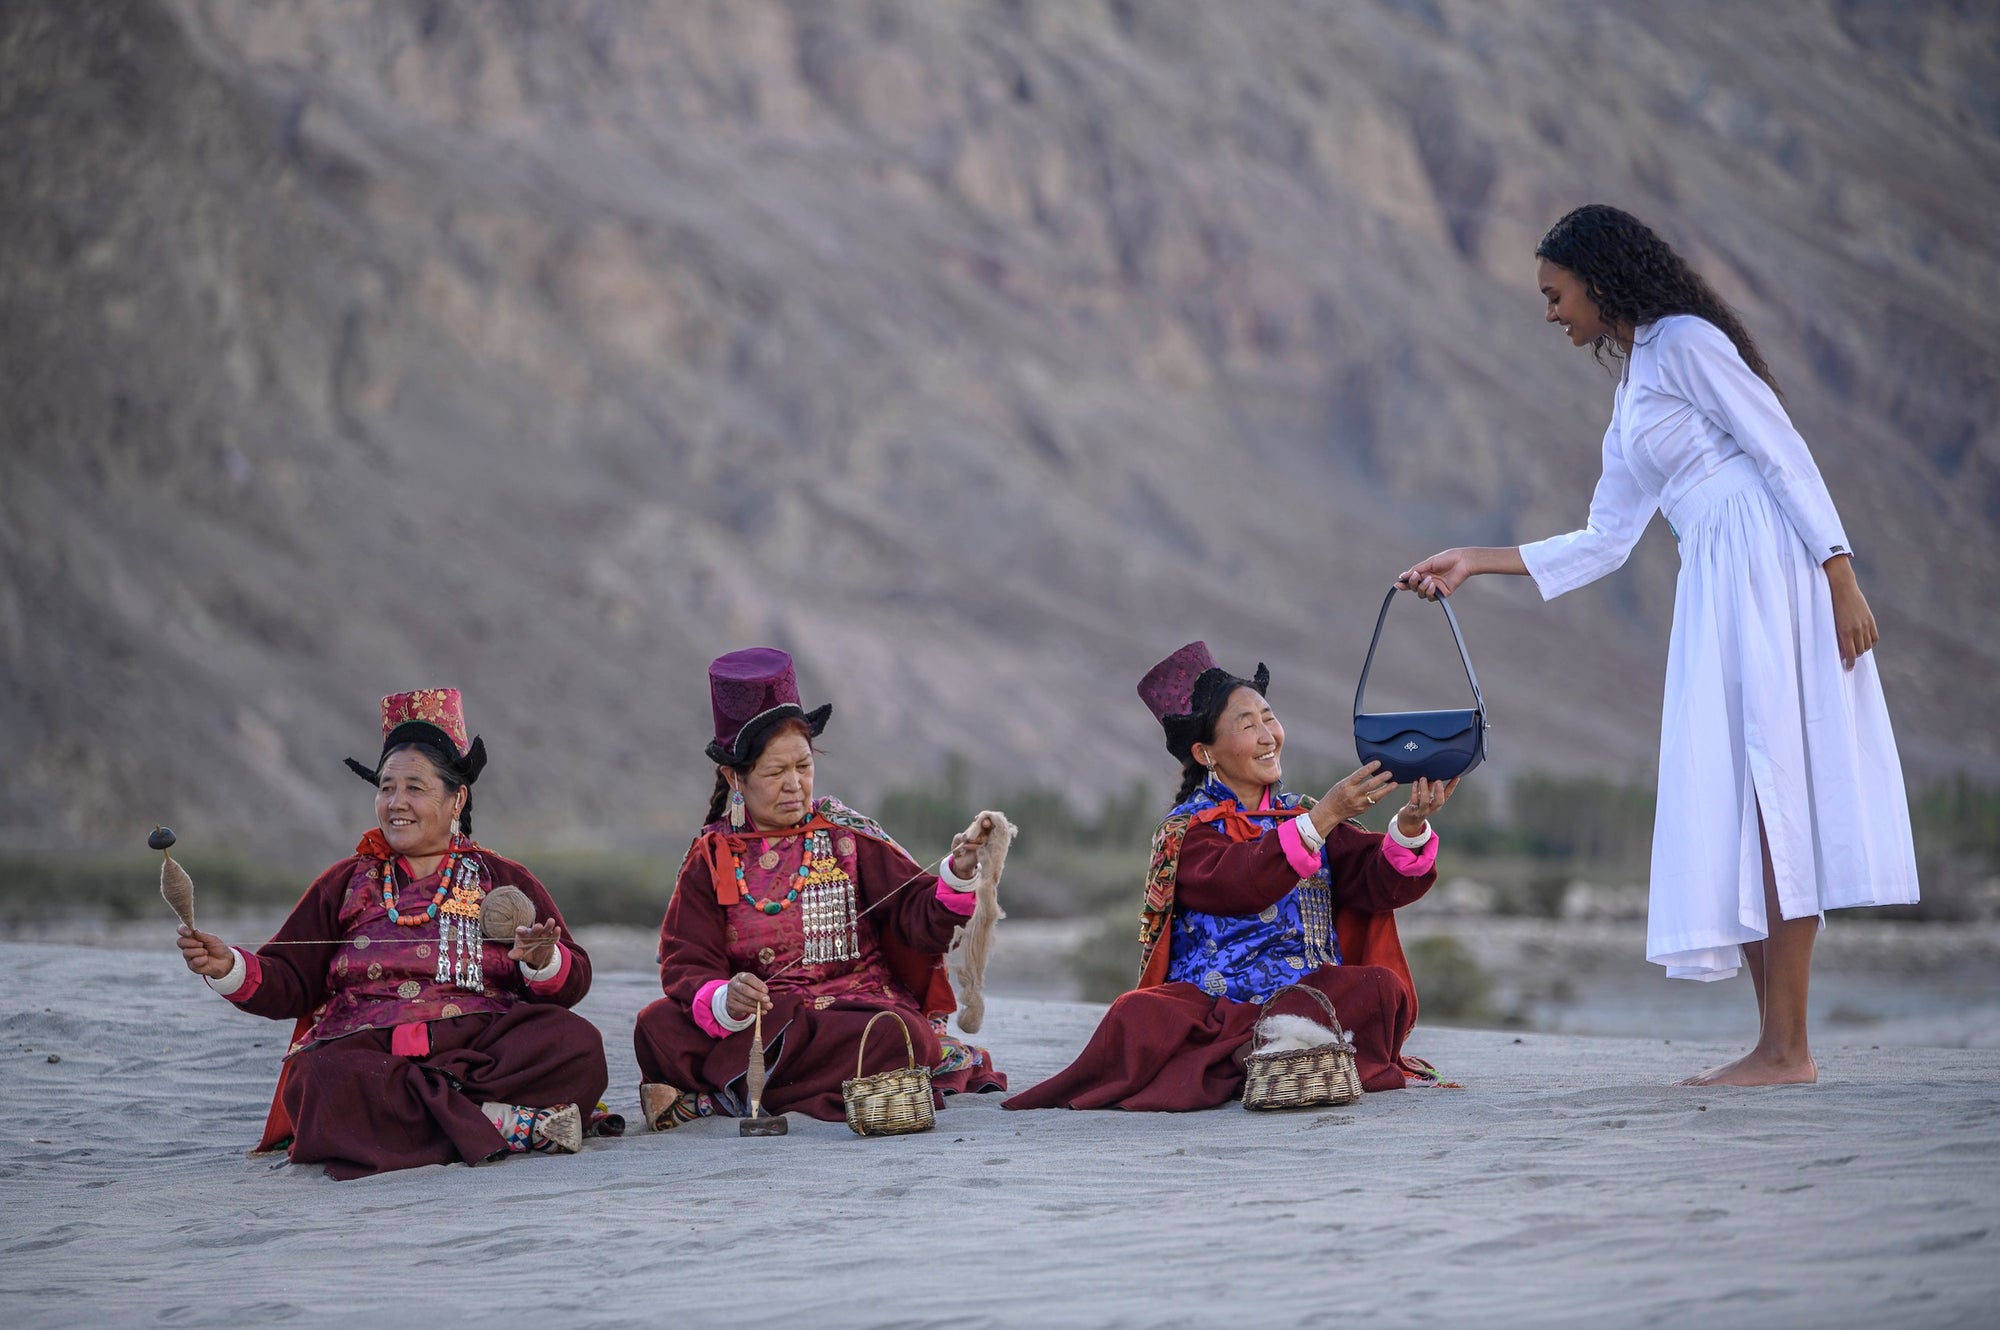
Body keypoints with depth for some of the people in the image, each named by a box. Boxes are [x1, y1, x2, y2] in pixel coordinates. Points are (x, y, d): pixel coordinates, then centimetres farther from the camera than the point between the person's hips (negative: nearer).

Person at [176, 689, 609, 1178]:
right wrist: (228, 968, -2)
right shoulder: (344, 885, 23)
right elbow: (287, 984, 17)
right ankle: (510, 1123, -37)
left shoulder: (504, 881, 18)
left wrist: (543, 962, -12)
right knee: (320, 1082, -36)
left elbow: (574, 983, 11)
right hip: (366, 1052, 0)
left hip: (482, 1043, 0)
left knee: (575, 1041, -30)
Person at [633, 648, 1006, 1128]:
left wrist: (958, 877, -23)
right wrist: (725, 1000, -25)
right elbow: (687, 966, -3)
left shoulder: (846, 836, 5)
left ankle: (719, 1096, -26)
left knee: (901, 1035, -36)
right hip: (756, 1018, 0)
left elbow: (922, 916, -1)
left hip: (857, 1009, 0)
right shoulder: (712, 857, 6)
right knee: (657, 1028, -25)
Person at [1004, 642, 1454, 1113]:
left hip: (1307, 1000, 3)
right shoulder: (1184, 831, 4)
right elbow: (1241, 882, -18)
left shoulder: (1304, 815, 17)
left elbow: (1383, 881, 1)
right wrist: (1323, 818, -27)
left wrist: (1409, 827, -19)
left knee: (1382, 986, -27)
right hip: (1210, 1006, -3)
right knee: (1138, 1017, -33)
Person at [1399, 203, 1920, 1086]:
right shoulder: (1631, 393, 23)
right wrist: (1477, 564, 23)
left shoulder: (1685, 342, -4)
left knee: (1770, 794, -11)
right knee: (1729, 812, 4)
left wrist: (1841, 575, -18)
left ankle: (1787, 1050, -12)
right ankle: (1777, 1042, 4)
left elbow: (1785, 453, -10)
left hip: (1770, 572, -9)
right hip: (1714, 589, 9)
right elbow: (1605, 542, 24)